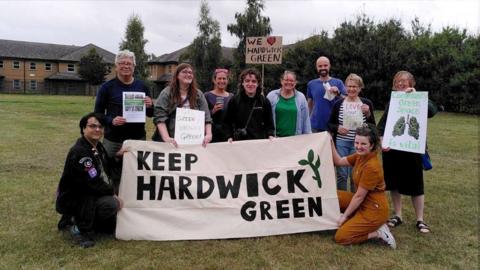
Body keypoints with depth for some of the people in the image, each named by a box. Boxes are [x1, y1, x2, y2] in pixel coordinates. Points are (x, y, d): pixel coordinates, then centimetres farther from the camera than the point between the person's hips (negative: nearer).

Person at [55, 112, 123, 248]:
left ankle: (75, 219, 23)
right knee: (111, 204, -31)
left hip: (89, 196, 9)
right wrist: (113, 195, -17)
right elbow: (95, 184, -30)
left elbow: (106, 170, 12)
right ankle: (80, 229, -11)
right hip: (71, 199, -9)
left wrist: (117, 156, -1)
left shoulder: (98, 146, 1)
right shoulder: (79, 152, -27)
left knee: (110, 226, 19)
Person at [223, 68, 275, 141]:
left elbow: (269, 123, 10)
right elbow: (227, 123, 5)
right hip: (240, 142, -1)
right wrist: (230, 137, -8)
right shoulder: (234, 101, 1)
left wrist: (270, 135, -6)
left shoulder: (264, 102, 5)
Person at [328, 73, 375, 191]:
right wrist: (337, 128, -12)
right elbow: (329, 124, 8)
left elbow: (372, 127, 3)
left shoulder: (367, 103, 3)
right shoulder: (338, 103, 3)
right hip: (341, 143, 0)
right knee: (341, 174, 5)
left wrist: (368, 114, -12)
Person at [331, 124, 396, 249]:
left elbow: (359, 196, -20)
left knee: (340, 237, -8)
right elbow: (339, 161, 11)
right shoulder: (360, 156, -3)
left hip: (374, 210, -9)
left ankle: (378, 232, 0)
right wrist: (331, 143, 2)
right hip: (362, 202, 9)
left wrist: (345, 215, -11)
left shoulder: (372, 166, -27)